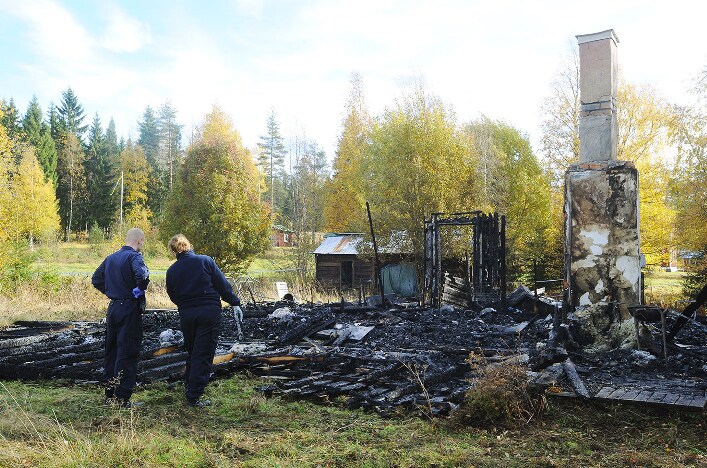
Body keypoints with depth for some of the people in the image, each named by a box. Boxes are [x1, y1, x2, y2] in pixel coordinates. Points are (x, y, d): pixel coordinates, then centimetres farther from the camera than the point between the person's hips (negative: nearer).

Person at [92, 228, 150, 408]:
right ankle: (122, 398, 2)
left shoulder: (111, 258, 12)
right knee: (127, 354, -2)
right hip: (130, 310, -8)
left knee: (111, 351, 16)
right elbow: (142, 275, -33)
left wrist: (110, 292, 15)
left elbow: (96, 280, 17)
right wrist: (139, 291, -16)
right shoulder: (134, 256, -13)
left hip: (113, 307, 8)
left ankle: (109, 394, 25)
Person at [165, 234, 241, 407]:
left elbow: (173, 296, 11)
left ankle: (188, 385, 37)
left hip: (186, 315, 4)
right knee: (203, 354, 1)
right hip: (209, 312, -4)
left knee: (192, 352, 24)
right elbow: (223, 284, -5)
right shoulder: (205, 261, -6)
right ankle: (194, 397, 1)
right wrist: (234, 301, 6)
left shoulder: (172, 270, 4)